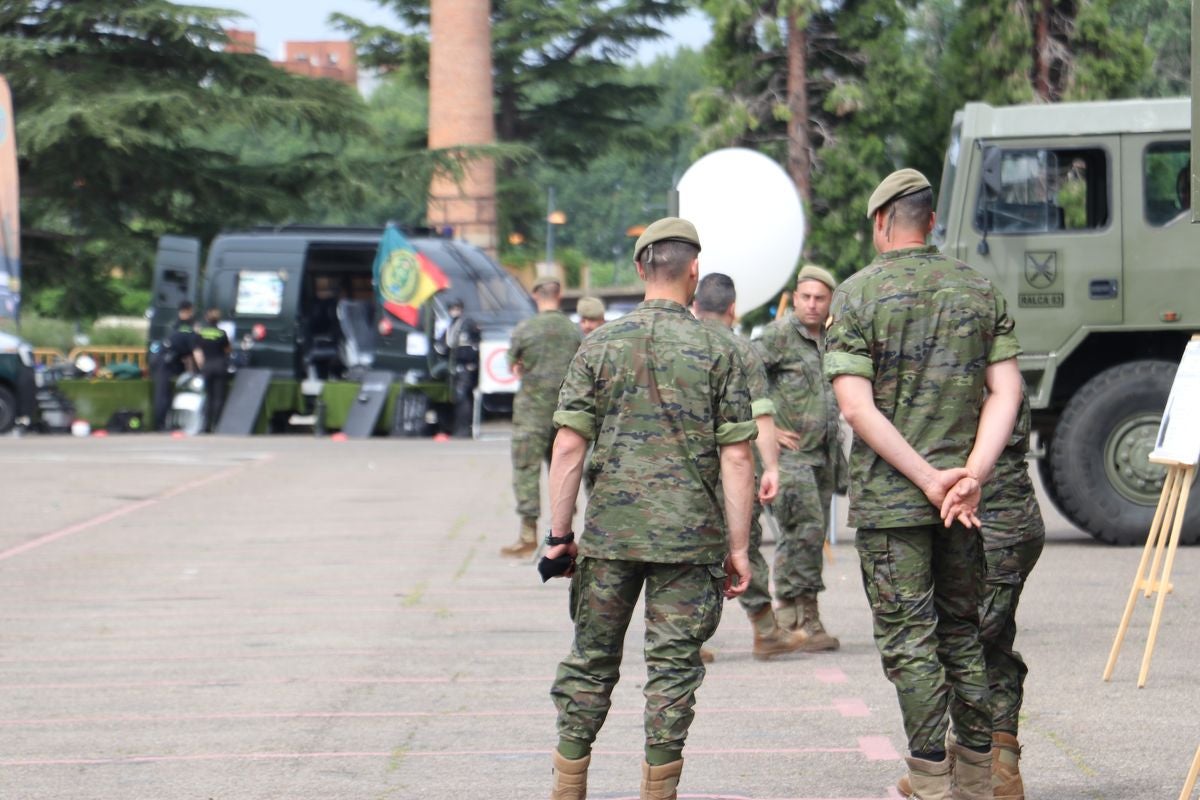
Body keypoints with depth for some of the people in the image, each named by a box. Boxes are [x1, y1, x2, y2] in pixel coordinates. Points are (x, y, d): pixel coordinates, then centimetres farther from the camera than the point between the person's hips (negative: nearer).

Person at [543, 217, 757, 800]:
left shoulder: (600, 346, 1)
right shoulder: (717, 351, -1)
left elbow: (569, 447, -2)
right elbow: (736, 456, -4)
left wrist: (559, 534, 3)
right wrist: (738, 548, 1)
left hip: (610, 532, 1)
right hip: (689, 535, -1)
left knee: (591, 660, 10)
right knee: (673, 665, 4)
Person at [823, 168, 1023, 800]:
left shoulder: (856, 294, -5)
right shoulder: (979, 290, 6)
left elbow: (858, 407, -14)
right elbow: (1005, 392, -2)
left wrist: (928, 479, -14)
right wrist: (972, 475, -10)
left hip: (888, 494, -4)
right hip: (961, 494, 4)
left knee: (908, 636, -1)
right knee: (962, 629, 15)